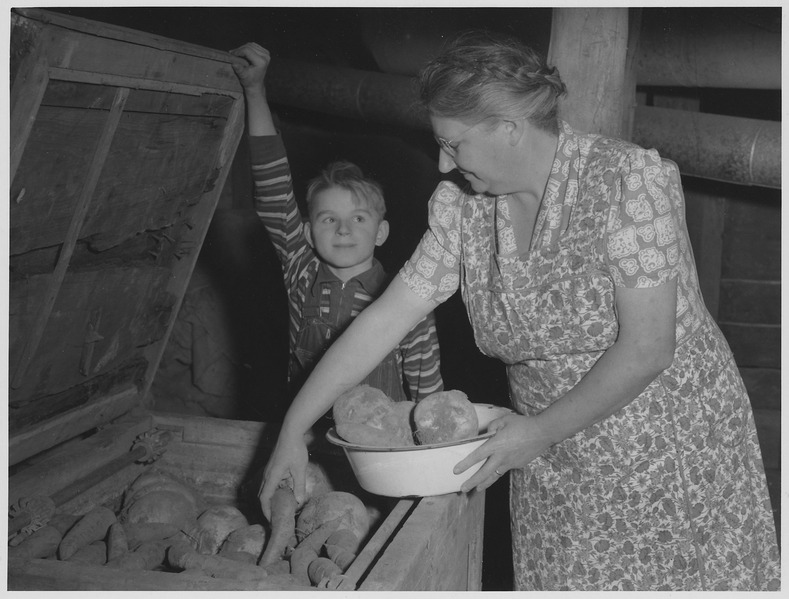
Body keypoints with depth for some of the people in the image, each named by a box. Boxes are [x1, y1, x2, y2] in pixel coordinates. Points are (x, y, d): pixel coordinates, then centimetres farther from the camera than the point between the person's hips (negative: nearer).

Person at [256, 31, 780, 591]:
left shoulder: (631, 179, -18)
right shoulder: (462, 206, -2)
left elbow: (647, 349, -21)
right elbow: (385, 319, -2)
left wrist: (541, 429, -18)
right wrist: (292, 430, -3)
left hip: (673, 455, -4)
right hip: (553, 471, 4)